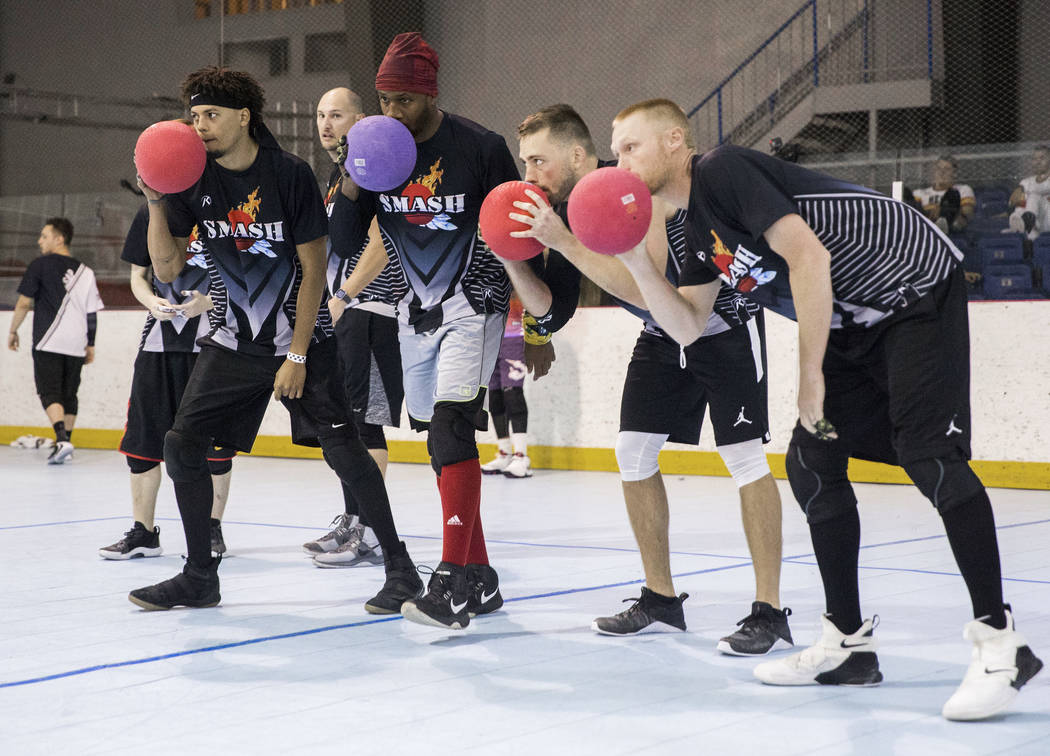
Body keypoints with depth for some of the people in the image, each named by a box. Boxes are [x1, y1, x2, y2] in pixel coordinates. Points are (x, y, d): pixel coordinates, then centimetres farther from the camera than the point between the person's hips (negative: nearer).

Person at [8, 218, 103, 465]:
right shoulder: (85, 272, 10)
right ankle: (65, 442, 20)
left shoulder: (41, 265, -4)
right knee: (68, 395, 14)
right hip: (76, 345, 5)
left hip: (48, 342, -5)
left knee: (49, 392, -7)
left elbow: (24, 303, -4)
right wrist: (90, 345, 17)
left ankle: (62, 440, -24)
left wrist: (13, 331, 9)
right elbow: (91, 313, 10)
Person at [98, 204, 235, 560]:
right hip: (160, 336, 4)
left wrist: (209, 301, -18)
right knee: (142, 434, 2)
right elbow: (138, 275, 15)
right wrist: (153, 303, -7)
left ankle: (212, 530, 14)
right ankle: (143, 533, 12)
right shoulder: (149, 214, 9)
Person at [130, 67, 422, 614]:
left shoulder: (289, 175, -14)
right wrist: (156, 204, -16)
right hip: (233, 339, 5)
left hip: (300, 336, -5)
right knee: (182, 445, -3)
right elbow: (167, 270, -2)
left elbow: (313, 271, -12)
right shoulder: (194, 179, -2)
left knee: (342, 447, -14)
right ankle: (200, 576, 12)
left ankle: (400, 568, -2)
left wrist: (297, 356, -14)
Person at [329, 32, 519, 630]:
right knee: (439, 441, 8)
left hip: (474, 300, -6)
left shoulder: (481, 148, -14)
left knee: (452, 428, -20)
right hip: (419, 307, 6)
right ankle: (481, 581, 17)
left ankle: (453, 585, -24)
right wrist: (354, 177, -16)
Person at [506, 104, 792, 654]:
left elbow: (645, 289, -40)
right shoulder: (565, 208, -6)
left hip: (725, 323, -8)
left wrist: (564, 242, -42)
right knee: (633, 454, 3)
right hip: (664, 335, 8)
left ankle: (770, 613, -8)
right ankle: (661, 601, 14)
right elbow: (544, 304, -4)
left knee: (743, 456, -12)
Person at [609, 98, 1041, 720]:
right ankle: (849, 643, 9)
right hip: (857, 324, 10)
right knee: (812, 463, 3)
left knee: (928, 454, -21)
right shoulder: (699, 227, 12)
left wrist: (811, 377, -21)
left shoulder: (724, 170, -17)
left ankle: (1001, 643, -16)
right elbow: (686, 325, 12)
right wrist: (637, 260, -2)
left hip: (918, 290, -10)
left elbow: (809, 257, -26)